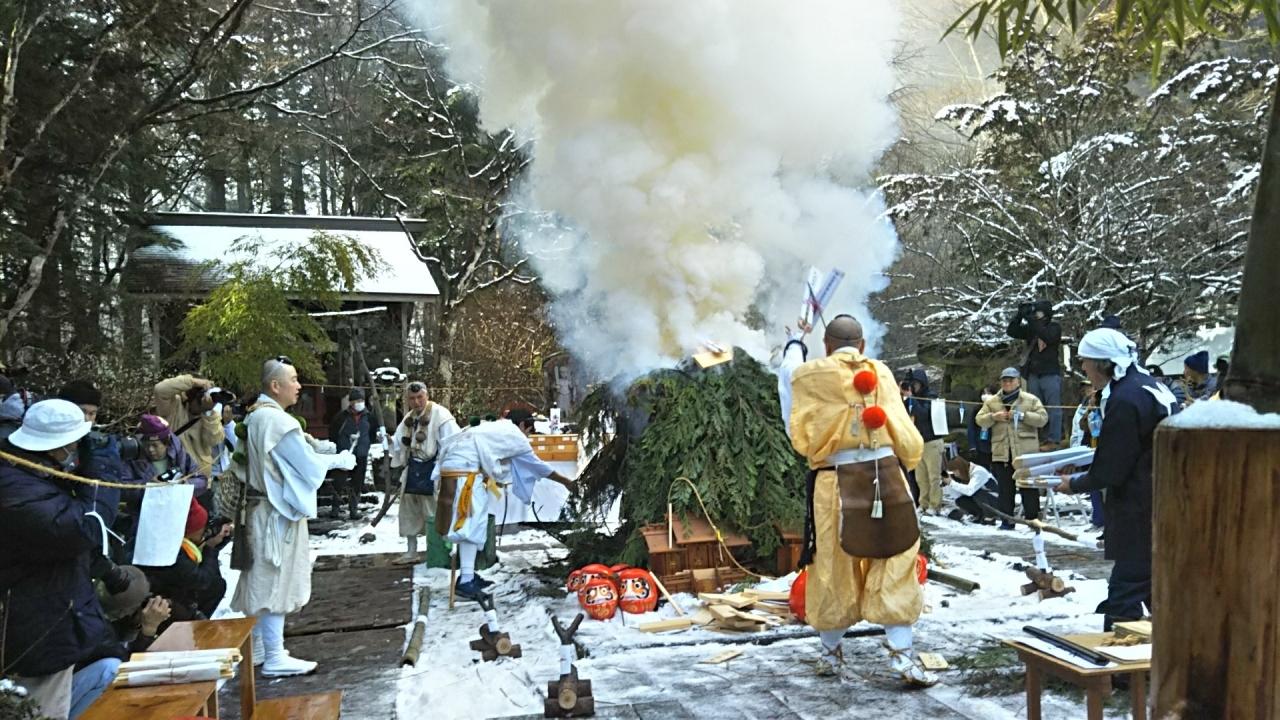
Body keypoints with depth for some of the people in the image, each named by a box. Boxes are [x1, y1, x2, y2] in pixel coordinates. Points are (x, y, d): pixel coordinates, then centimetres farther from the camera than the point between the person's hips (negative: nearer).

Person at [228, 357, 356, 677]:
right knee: (276, 581, -4)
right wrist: (339, 460, -2)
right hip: (278, 510, -10)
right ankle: (274, 658, 1)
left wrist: (322, 454, 12)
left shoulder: (255, 415, 10)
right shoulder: (277, 420, -21)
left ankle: (258, 644, 27)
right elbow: (308, 463, -17)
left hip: (262, 506, 10)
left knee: (262, 579, 16)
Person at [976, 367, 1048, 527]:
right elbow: (980, 420, 9)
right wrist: (993, 417, -10)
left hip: (1026, 453, -2)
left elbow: (1043, 418, -4)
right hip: (1002, 453, 2)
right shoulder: (992, 402, 12)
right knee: (1005, 489, 7)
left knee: (1029, 489, 2)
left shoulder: (1031, 400, 5)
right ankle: (1007, 521, 13)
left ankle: (1033, 519, 11)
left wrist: (1022, 415, -14)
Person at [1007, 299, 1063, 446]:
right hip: (1033, 374, 5)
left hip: (1051, 374, -5)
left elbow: (1047, 336, -23)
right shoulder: (1030, 327, 11)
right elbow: (1012, 332, 6)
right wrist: (1020, 315, -6)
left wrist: (1031, 319, -22)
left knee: (1053, 408, -4)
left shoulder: (1055, 327, -3)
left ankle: (1054, 440, -5)